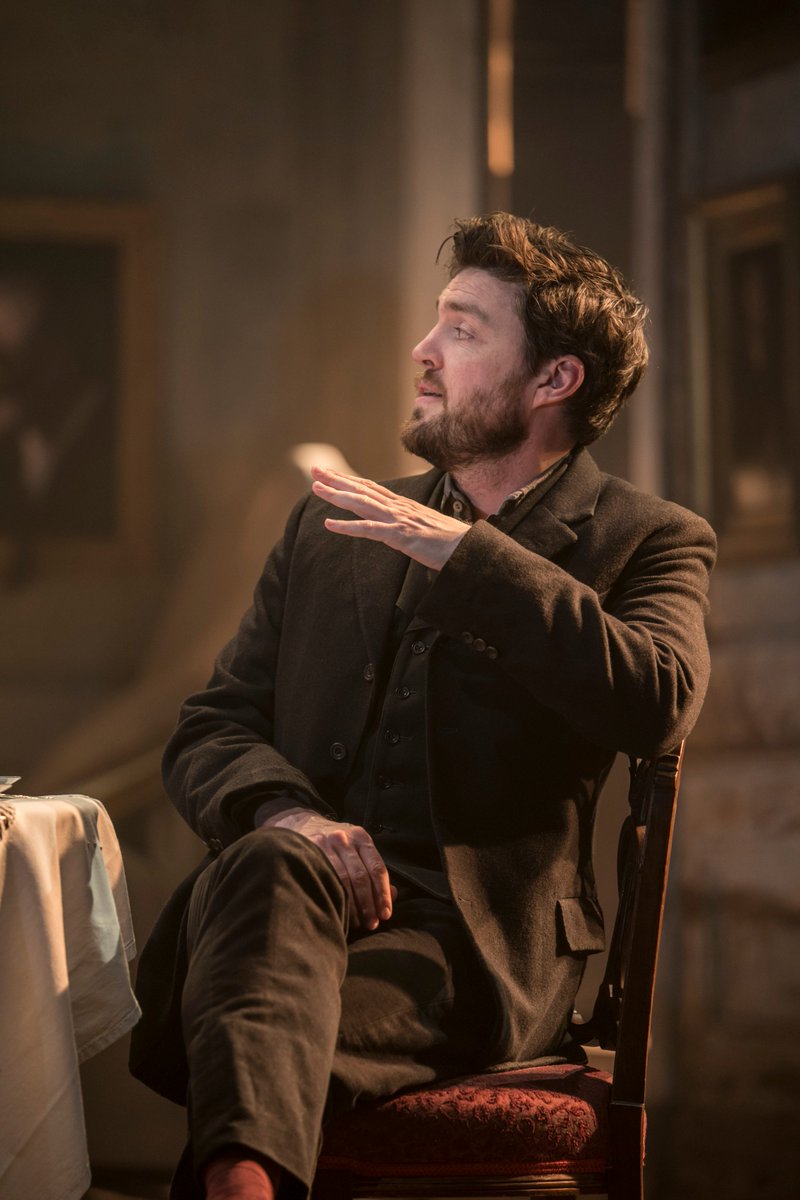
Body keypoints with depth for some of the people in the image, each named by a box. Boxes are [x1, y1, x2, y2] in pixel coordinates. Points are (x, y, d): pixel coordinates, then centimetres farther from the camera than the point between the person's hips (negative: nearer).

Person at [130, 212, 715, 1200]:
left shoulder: (646, 542, 10)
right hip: (289, 899, 3)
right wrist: (285, 815, -8)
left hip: (477, 942, -3)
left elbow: (657, 704, -13)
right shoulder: (329, 528, 25)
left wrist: (462, 553, -12)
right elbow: (208, 734, 18)